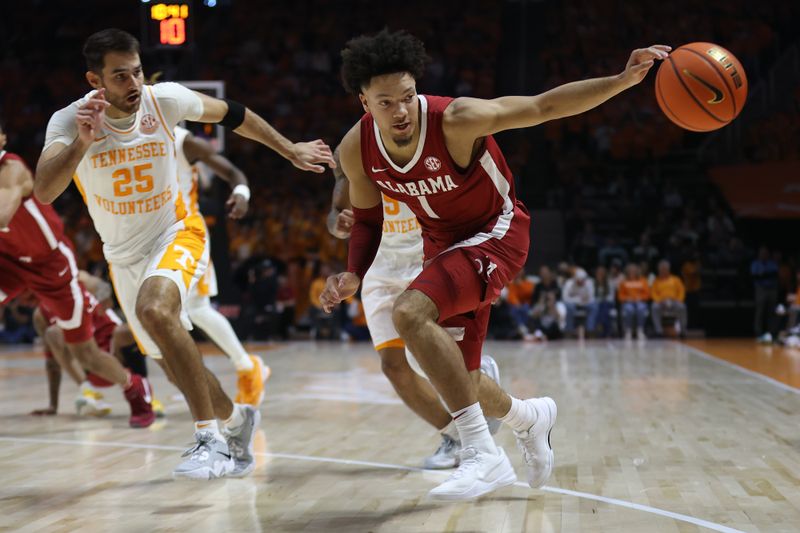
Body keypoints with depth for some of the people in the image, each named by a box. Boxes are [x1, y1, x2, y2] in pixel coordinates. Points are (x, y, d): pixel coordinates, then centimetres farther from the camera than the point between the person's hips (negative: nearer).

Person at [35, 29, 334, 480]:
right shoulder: (69, 121, -18)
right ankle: (237, 419, 41)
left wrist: (291, 150, 10)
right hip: (125, 254, 3)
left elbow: (231, 114, 3)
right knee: (178, 365, 12)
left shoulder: (166, 100, -16)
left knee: (154, 309, -35)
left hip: (177, 233, -3)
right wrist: (82, 142, -50)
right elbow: (44, 193, -34)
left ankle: (211, 439, -31)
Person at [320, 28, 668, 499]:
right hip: (443, 244, 7)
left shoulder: (455, 120, -29)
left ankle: (484, 455, -26)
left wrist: (623, 80, -39)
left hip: (495, 234, -6)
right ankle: (529, 417, 46)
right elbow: (368, 218, 5)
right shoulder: (357, 150, -13)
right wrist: (354, 275, -12)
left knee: (410, 313, -32)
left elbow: (544, 107, -27)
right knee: (459, 386, 12)